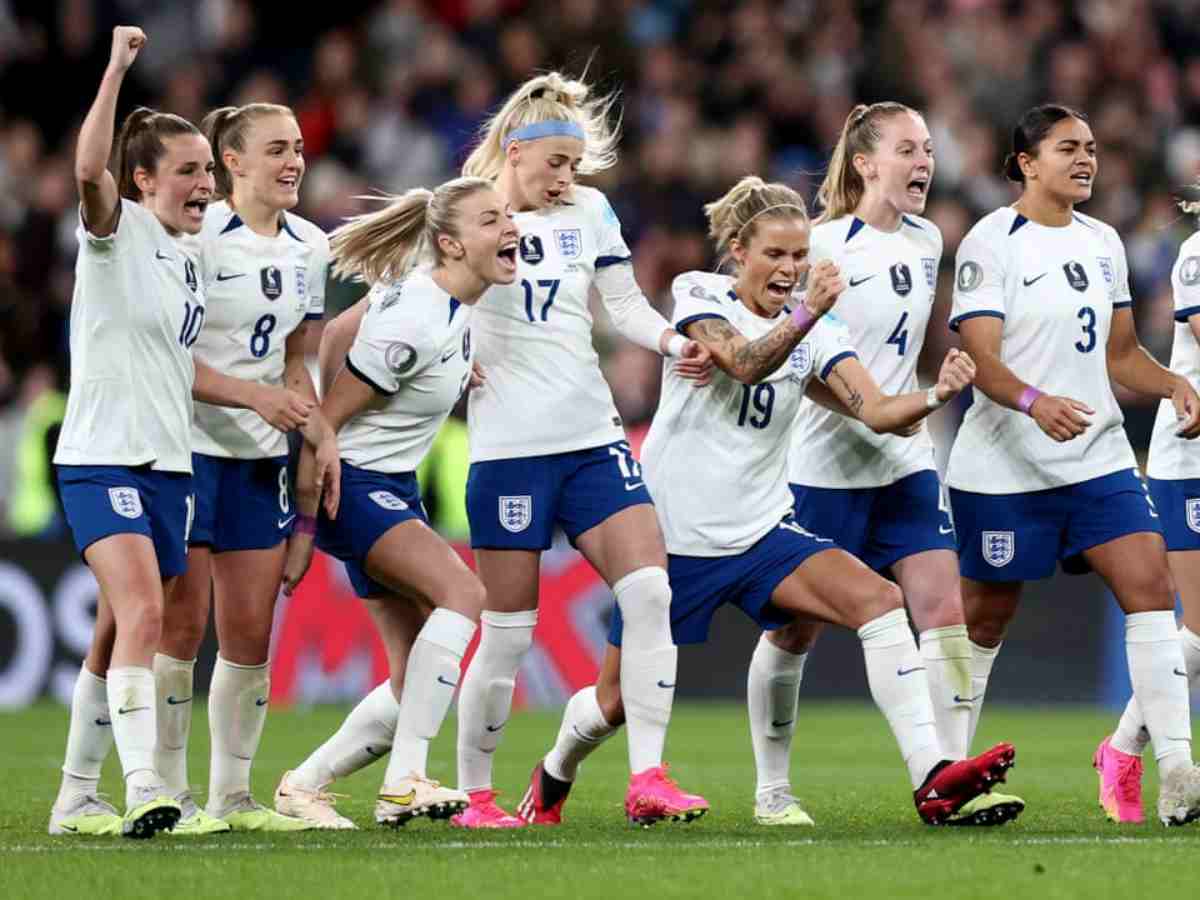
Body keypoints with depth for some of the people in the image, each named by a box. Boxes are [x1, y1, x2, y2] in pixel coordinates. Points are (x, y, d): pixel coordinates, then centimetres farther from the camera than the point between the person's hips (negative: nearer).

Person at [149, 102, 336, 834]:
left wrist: (322, 437, 7)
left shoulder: (309, 247, 10)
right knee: (182, 625, -5)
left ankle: (233, 795, 13)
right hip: (186, 447, -6)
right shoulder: (197, 235, -10)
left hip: (263, 456, 6)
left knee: (251, 635, 5)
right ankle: (170, 794, 1)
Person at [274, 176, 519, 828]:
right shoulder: (417, 323, -25)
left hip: (394, 487, 10)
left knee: (416, 682, 5)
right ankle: (404, 778, -31)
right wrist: (301, 526, -16)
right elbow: (324, 418, -20)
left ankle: (303, 786, 16)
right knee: (463, 593, -29)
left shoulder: (457, 300, 2)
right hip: (353, 485, -10)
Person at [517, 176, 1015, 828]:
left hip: (760, 531, 3)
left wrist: (936, 394, -31)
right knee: (619, 700, 4)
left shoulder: (817, 332, 2)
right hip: (673, 534, -3)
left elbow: (876, 411, -11)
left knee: (879, 602, -21)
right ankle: (553, 777, 39)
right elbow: (744, 364, -28)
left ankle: (931, 779, -26)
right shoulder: (697, 294, -8)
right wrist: (807, 313, -43)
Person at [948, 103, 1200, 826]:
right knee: (985, 619, 4)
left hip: (1099, 460, 5)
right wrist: (1035, 402, -35)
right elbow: (981, 359, -16)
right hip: (1004, 467, -5)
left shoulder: (1102, 243, 13)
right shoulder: (990, 243, -8)